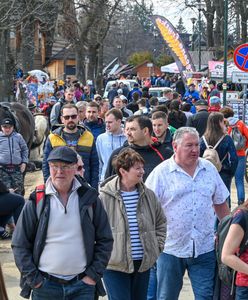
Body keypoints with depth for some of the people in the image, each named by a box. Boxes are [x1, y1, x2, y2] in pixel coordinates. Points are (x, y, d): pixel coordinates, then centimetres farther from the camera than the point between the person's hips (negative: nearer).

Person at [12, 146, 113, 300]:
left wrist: (94, 274, 0)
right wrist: (33, 279, -4)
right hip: (45, 287, 0)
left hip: (83, 285, 1)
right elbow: (20, 245, 2)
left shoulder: (90, 199, 2)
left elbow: (105, 240, 6)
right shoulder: (37, 202, -1)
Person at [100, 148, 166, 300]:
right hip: (114, 265, -5)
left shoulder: (148, 195, 5)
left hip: (143, 264, 5)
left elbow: (160, 223, 17)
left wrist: (157, 248, 9)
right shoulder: (105, 197, -12)